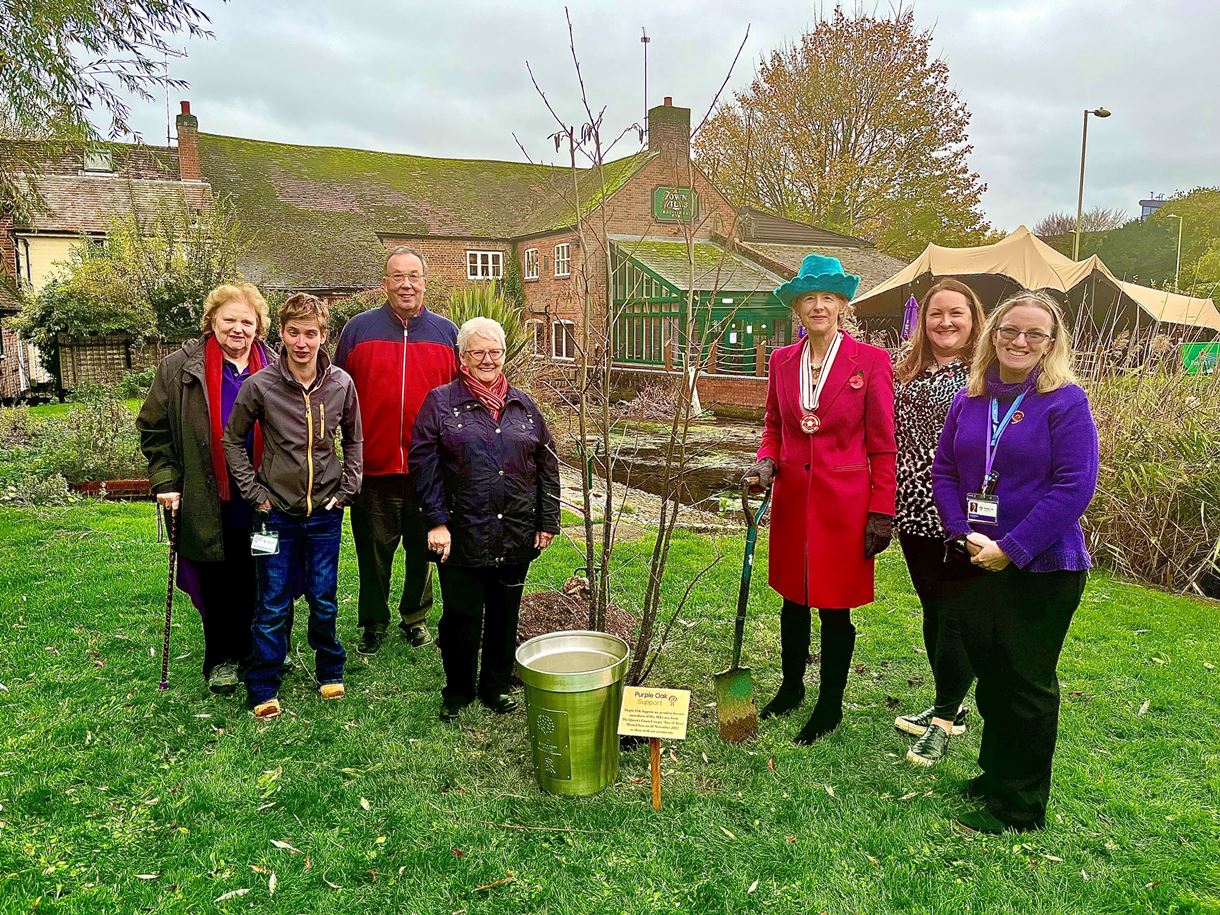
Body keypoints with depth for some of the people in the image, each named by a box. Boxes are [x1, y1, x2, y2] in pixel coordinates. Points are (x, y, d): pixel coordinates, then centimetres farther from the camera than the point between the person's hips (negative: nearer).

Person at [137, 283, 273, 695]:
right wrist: (165, 481, -3)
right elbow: (154, 430, 3)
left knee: (258, 583, 9)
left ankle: (254, 650, 28)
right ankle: (222, 659, 24)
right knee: (217, 585, 7)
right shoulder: (180, 368, -1)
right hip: (207, 504, -1)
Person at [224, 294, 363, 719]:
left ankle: (330, 672, 31)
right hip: (278, 513, -1)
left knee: (324, 601, 11)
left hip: (325, 512, 1)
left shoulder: (341, 384, -5)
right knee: (273, 607, 5)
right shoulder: (260, 386, -10)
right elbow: (233, 441, 3)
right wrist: (255, 492, -3)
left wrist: (348, 488, 2)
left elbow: (353, 440, 10)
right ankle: (262, 689, 20)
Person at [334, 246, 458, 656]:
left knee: (424, 548, 13)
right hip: (374, 467, -1)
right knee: (374, 550, 11)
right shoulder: (359, 329, 2)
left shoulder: (447, 333, 5)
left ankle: (416, 615, 32)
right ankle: (374, 621, 28)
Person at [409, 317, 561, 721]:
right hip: (462, 535, -3)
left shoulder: (523, 404, 10)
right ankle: (458, 689, 24)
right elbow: (424, 463, -6)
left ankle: (497, 686, 31)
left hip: (516, 535, 3)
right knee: (461, 615, 3)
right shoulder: (441, 402, -1)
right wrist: (436, 521, -12)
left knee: (505, 613, 13)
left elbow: (547, 465, 12)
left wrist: (548, 521, 7)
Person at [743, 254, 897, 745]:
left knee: (835, 607, 7)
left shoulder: (871, 361, -8)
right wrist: (766, 463, -6)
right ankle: (791, 687, 38)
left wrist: (881, 513, -9)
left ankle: (830, 707, 25)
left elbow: (883, 446, -7)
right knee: (793, 599, 17)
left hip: (844, 502, -4)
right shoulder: (781, 361, 4)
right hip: (792, 498, 4)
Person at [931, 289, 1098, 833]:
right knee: (990, 676, 17)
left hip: (1043, 568, -5)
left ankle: (1019, 807, 21)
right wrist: (965, 535, -9)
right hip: (975, 564, 5)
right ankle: (995, 774, 37)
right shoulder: (968, 401, 5)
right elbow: (943, 472, 5)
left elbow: (1074, 486, -16)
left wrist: (1012, 548, -19)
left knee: (1027, 683, 6)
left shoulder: (1066, 401, -10)